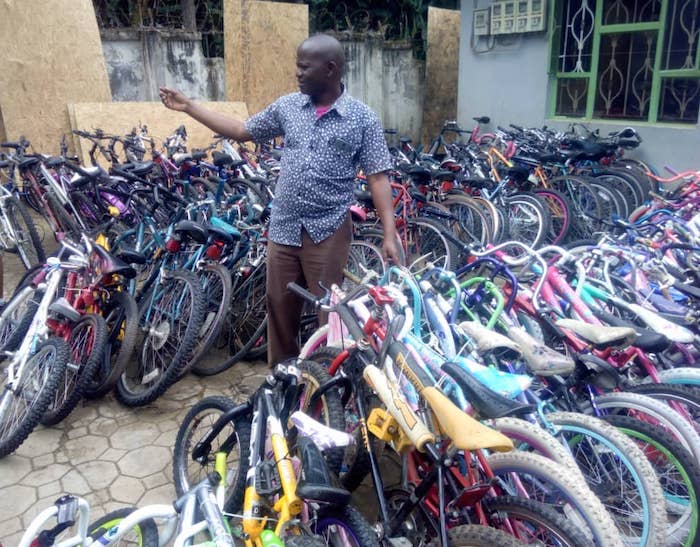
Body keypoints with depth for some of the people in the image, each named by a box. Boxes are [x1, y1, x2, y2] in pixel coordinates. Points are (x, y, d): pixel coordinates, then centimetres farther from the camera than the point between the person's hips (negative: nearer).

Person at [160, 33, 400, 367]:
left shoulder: (363, 119, -4)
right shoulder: (287, 106, 7)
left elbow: (378, 178, -7)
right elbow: (241, 131, 16)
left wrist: (390, 234, -15)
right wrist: (188, 107, 14)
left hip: (328, 231, -4)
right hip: (283, 227, 4)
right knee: (279, 306, 11)